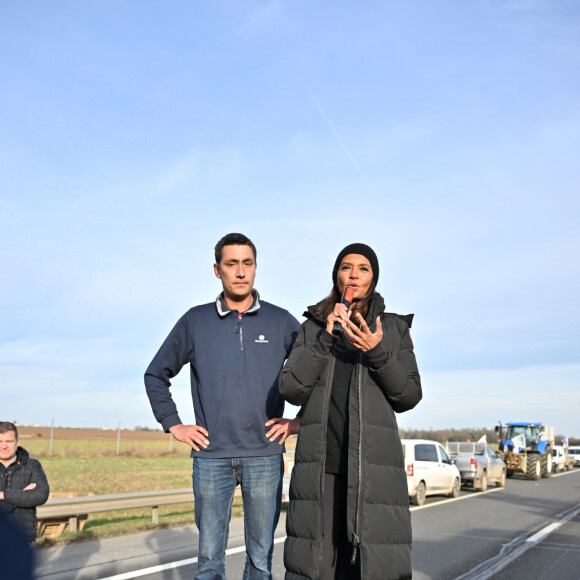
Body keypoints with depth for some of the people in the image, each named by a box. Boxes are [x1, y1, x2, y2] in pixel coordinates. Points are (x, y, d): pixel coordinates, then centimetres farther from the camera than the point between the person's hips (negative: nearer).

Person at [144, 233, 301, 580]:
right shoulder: (195, 321, 6)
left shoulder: (281, 321, 5)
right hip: (211, 457, 0)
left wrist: (301, 421, 3)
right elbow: (156, 374, 15)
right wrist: (173, 424, 6)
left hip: (265, 456, 0)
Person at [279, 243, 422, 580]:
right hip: (321, 462, 1)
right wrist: (325, 339, -10)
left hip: (374, 461, -1)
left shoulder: (395, 329, 10)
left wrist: (376, 352, -12)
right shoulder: (313, 327, 12)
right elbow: (291, 390, 1)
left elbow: (409, 397, 3)